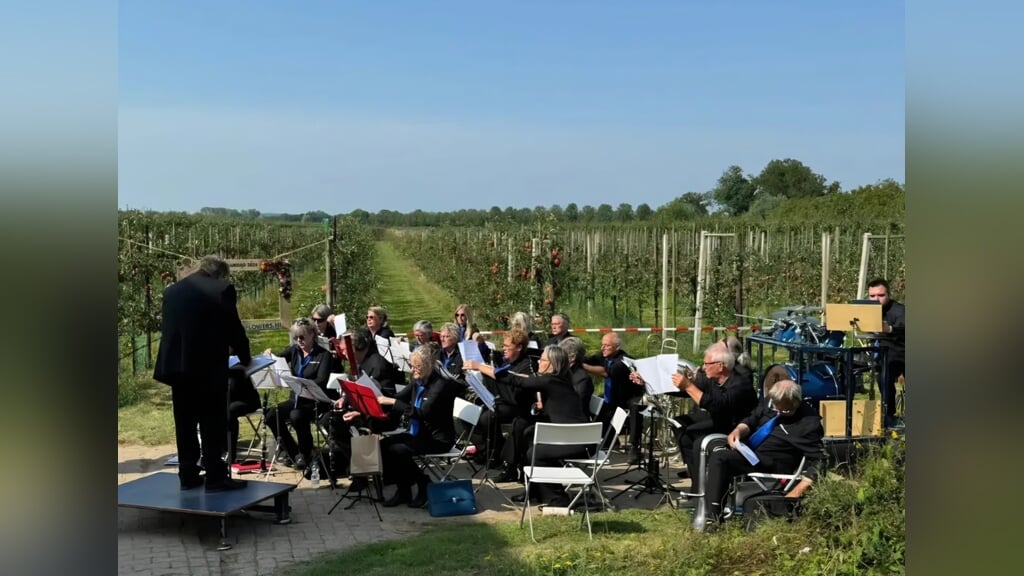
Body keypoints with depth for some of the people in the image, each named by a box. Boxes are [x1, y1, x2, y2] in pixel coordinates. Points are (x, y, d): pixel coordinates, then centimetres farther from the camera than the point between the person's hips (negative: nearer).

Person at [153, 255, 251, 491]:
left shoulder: (171, 290, 13)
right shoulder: (222, 289, -4)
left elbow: (166, 327, 17)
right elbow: (234, 328, -1)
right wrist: (245, 357, 14)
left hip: (177, 365, 6)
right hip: (209, 367, -6)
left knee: (185, 423, 11)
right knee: (213, 423, 0)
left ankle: (188, 475, 16)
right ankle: (216, 477, 2)